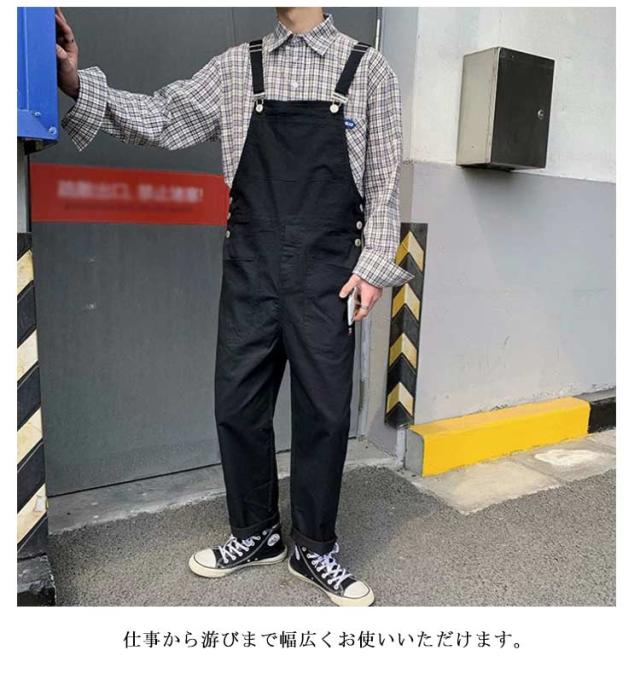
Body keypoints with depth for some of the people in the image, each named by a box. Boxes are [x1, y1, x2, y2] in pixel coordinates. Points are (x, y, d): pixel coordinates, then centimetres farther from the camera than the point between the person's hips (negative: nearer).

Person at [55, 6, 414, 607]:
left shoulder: (367, 68, 7)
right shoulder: (237, 66, 12)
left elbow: (384, 178, 5)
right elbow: (163, 120, 6)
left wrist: (374, 264, -3)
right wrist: (77, 85, -7)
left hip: (326, 274, -1)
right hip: (250, 269, 2)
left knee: (324, 410, 3)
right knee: (238, 404, 6)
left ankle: (313, 548, 23)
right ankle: (255, 534, 28)